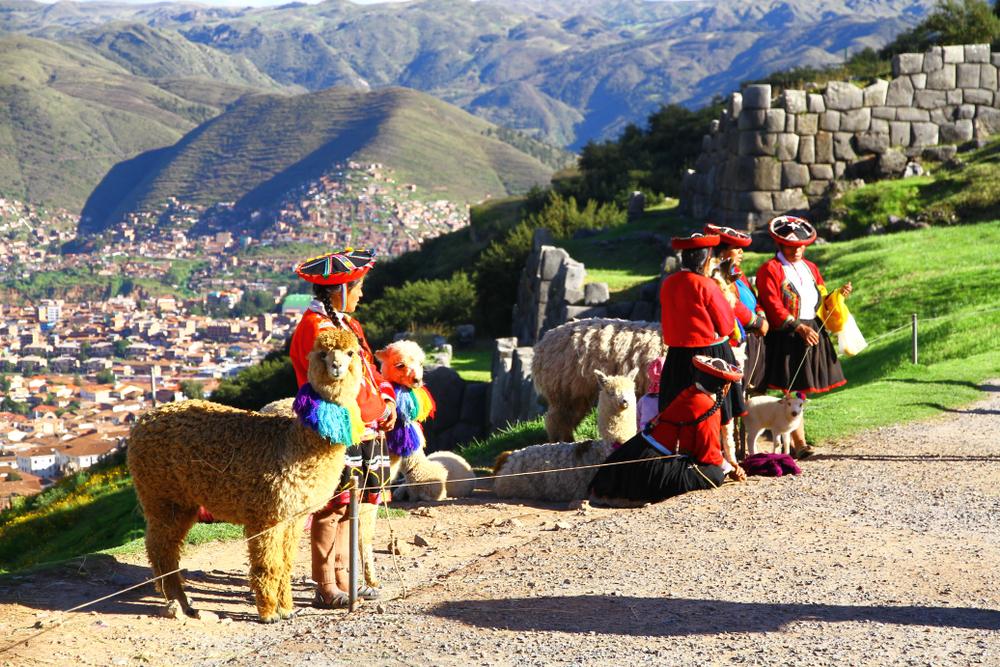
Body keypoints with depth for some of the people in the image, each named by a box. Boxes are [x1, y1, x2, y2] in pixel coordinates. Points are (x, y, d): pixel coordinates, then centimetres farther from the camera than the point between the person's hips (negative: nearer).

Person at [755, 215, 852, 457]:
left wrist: (839, 294, 2)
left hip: (812, 333, 7)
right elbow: (774, 307, -13)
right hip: (785, 338, -7)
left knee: (800, 390, 7)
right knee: (792, 390, -10)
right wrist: (799, 328, -19)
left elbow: (821, 300, 21)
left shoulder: (810, 268, 19)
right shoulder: (770, 270, -4)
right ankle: (799, 443, -13)